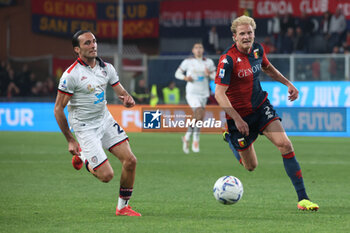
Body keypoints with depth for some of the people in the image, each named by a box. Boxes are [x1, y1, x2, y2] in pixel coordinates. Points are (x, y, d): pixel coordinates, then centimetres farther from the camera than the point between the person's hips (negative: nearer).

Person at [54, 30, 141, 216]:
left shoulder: (106, 68, 0)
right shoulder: (71, 75, -17)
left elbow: (121, 92, 9)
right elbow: (58, 109, -12)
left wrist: (128, 99, -17)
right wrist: (70, 140, -12)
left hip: (105, 120, 6)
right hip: (85, 128, -6)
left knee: (130, 161, -8)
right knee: (107, 175, -12)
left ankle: (123, 206, 11)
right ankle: (81, 157, 21)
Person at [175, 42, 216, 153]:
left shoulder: (209, 62, 7)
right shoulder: (188, 61, -1)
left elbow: (216, 77, 9)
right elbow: (177, 73, 4)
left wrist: (209, 74, -13)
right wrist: (185, 77, -17)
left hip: (203, 94, 4)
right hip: (192, 93, -4)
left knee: (197, 119, 7)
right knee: (199, 114, -22)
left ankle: (187, 138, 29)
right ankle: (196, 140, -11)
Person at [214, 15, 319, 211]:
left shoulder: (257, 49, -1)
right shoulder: (228, 60, -21)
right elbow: (219, 94, -24)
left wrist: (288, 83, 14)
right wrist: (237, 119, -30)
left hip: (261, 107, 5)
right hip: (239, 114, -5)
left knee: (285, 144, -17)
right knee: (251, 167, 1)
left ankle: (303, 198, -17)